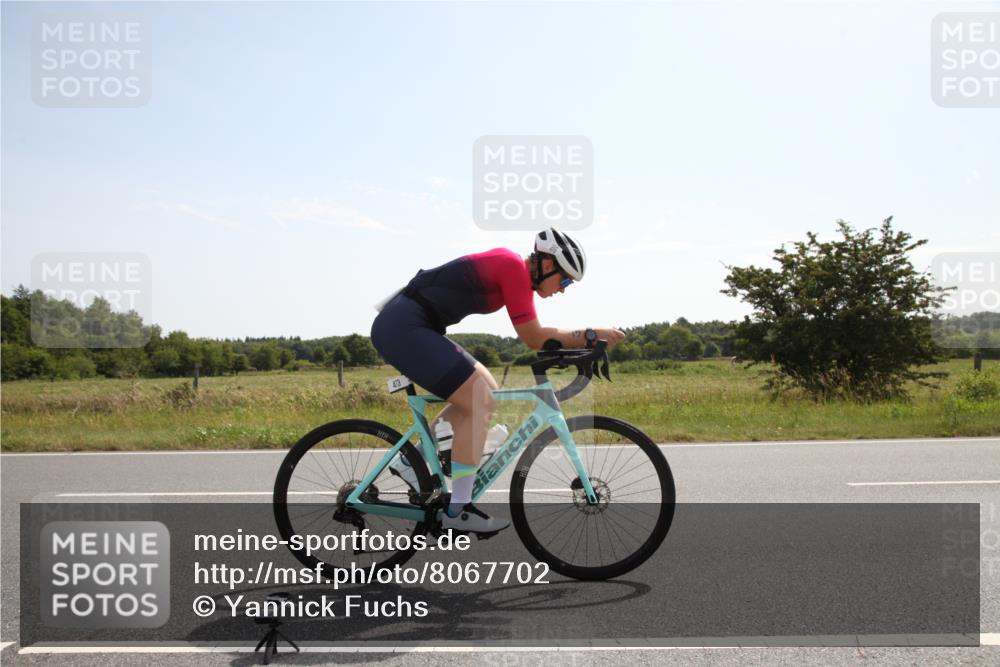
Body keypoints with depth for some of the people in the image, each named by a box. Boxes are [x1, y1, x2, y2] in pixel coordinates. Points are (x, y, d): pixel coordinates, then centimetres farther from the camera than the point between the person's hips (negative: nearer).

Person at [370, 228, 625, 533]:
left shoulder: (509, 265, 14)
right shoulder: (515, 267, -15)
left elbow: (532, 334, 18)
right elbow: (534, 338, -12)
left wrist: (582, 340, 11)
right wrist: (591, 334, -5)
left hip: (399, 325, 10)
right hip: (404, 327, -10)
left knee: (486, 389, 15)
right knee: (480, 404, -12)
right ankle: (457, 511, -5)